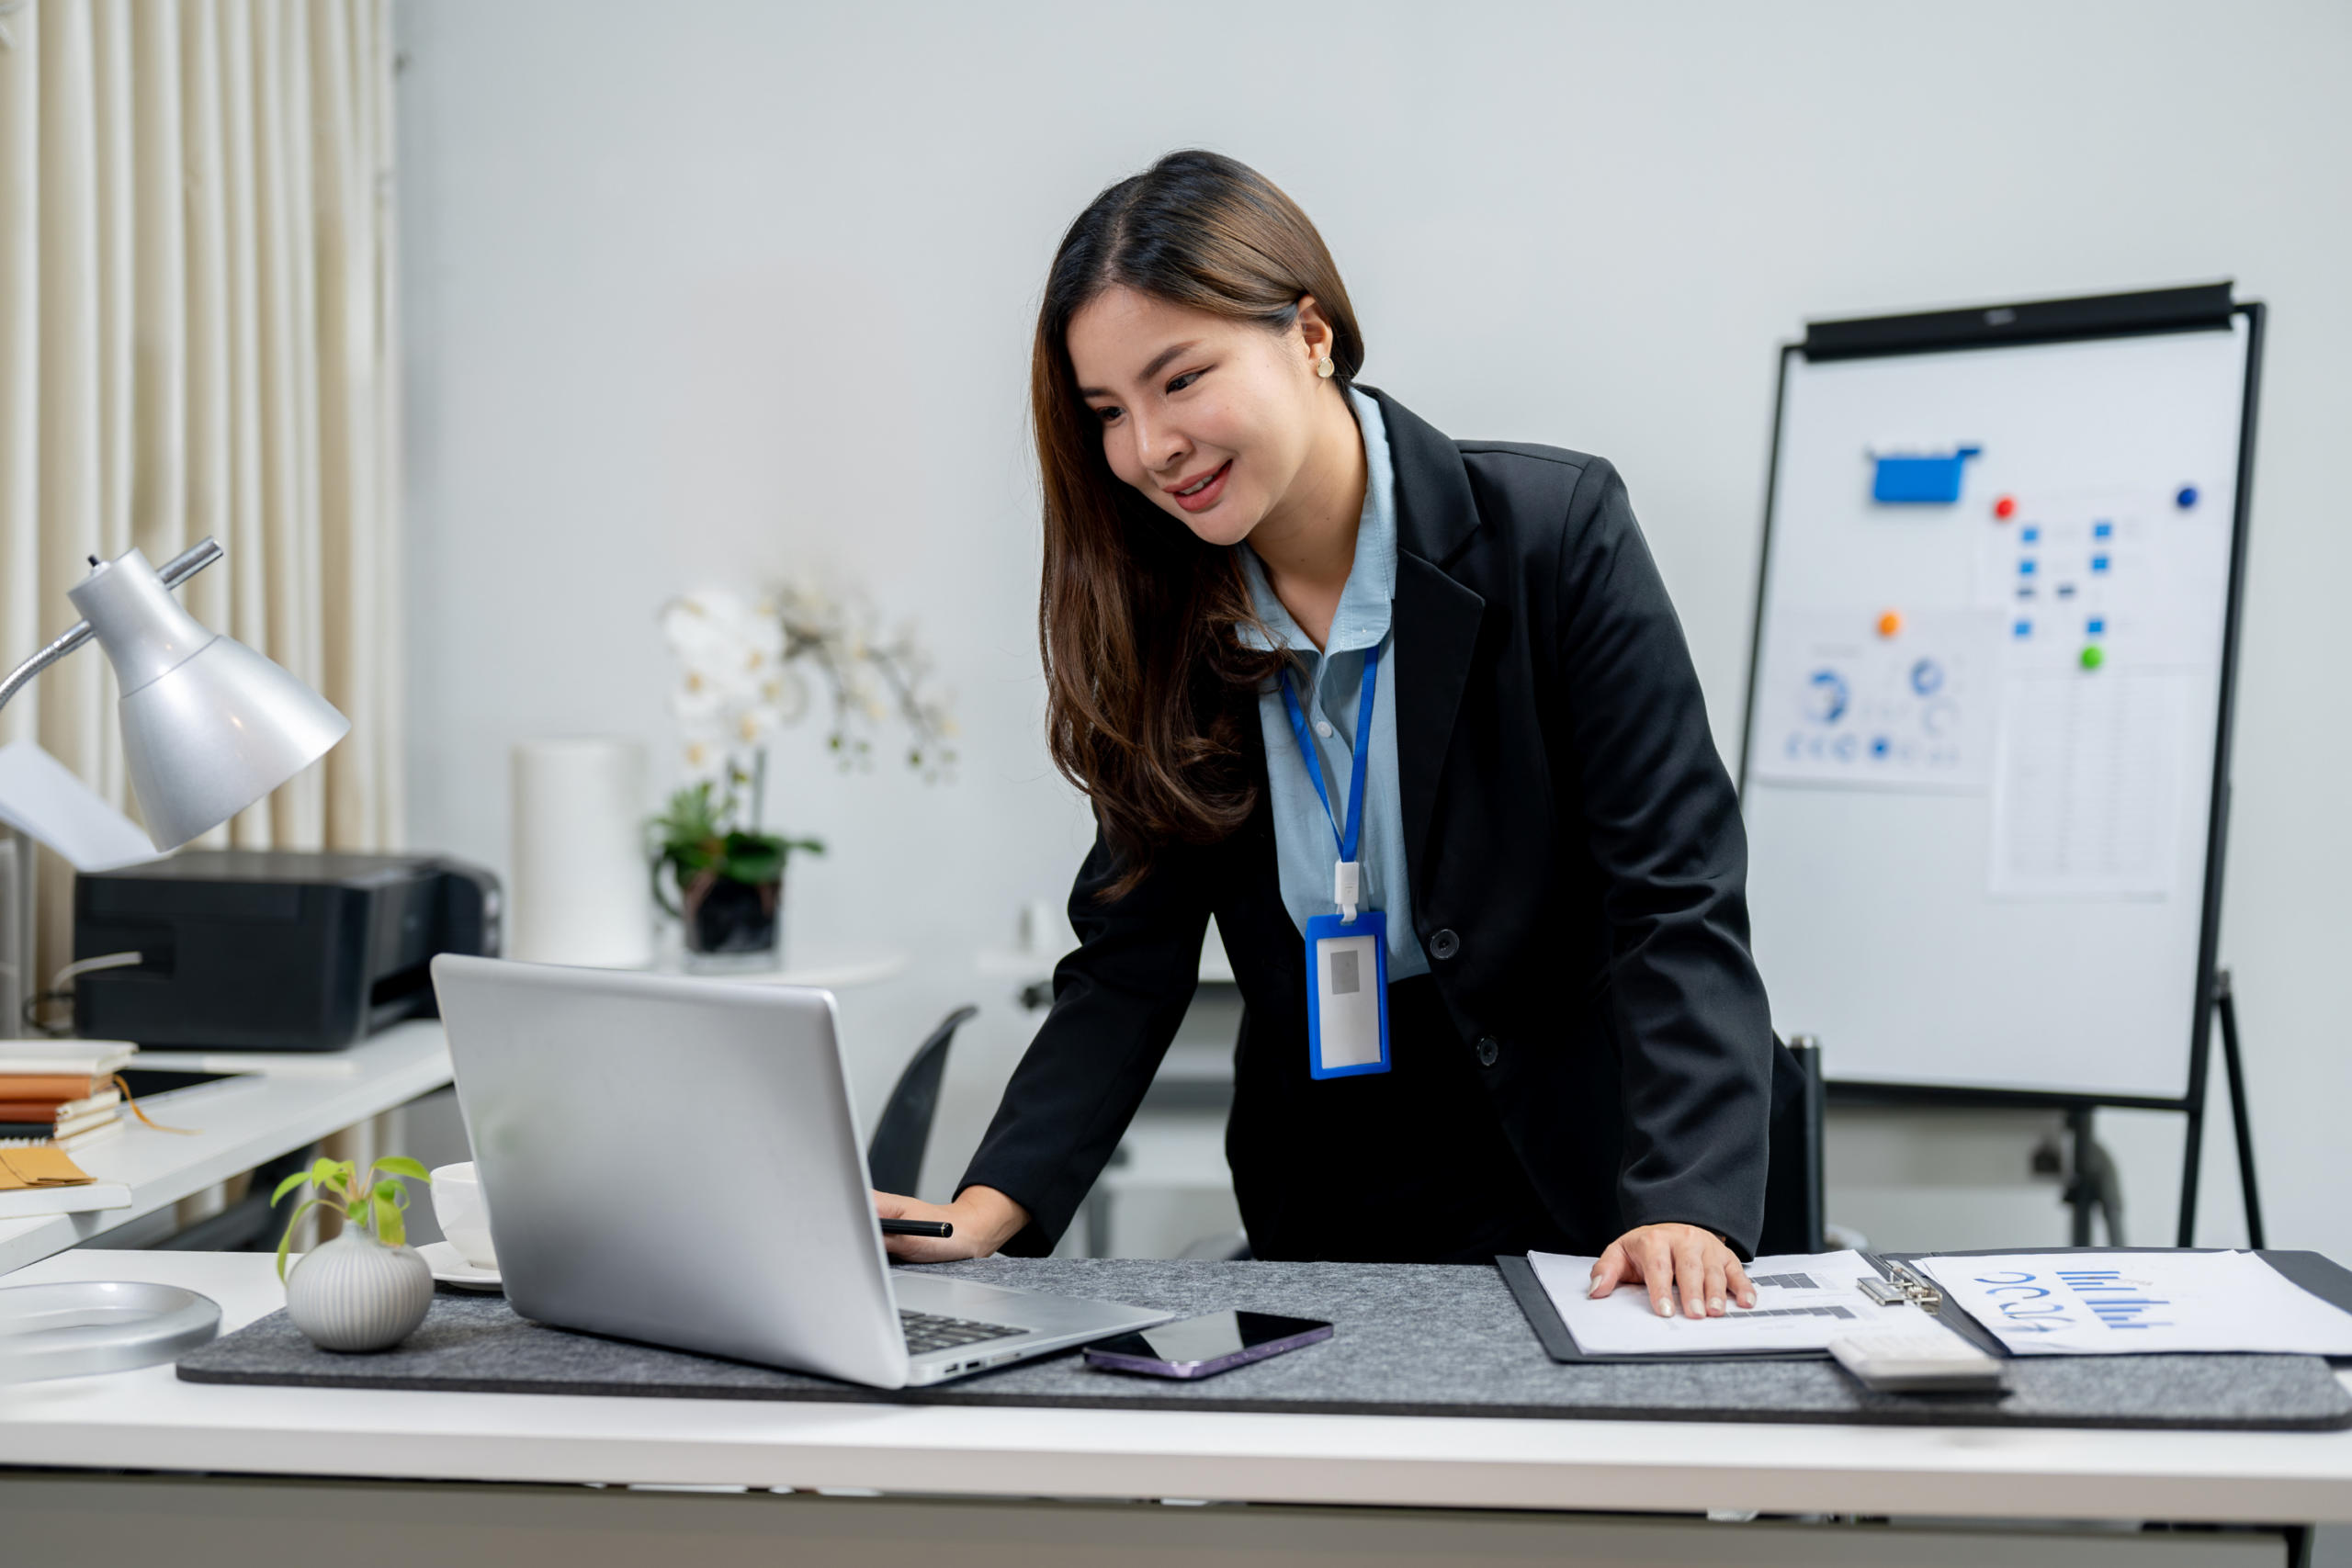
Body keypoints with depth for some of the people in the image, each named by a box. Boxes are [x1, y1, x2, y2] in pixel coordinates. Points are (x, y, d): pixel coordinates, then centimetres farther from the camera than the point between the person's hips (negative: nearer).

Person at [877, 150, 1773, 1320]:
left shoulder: (1557, 531, -11)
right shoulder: (1158, 612, 0)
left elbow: (1676, 897, -15)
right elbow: (1129, 960, 0)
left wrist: (1687, 1207, -29)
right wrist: (990, 1209, -15)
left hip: (1572, 1201, -3)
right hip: (1317, 1217, 3)